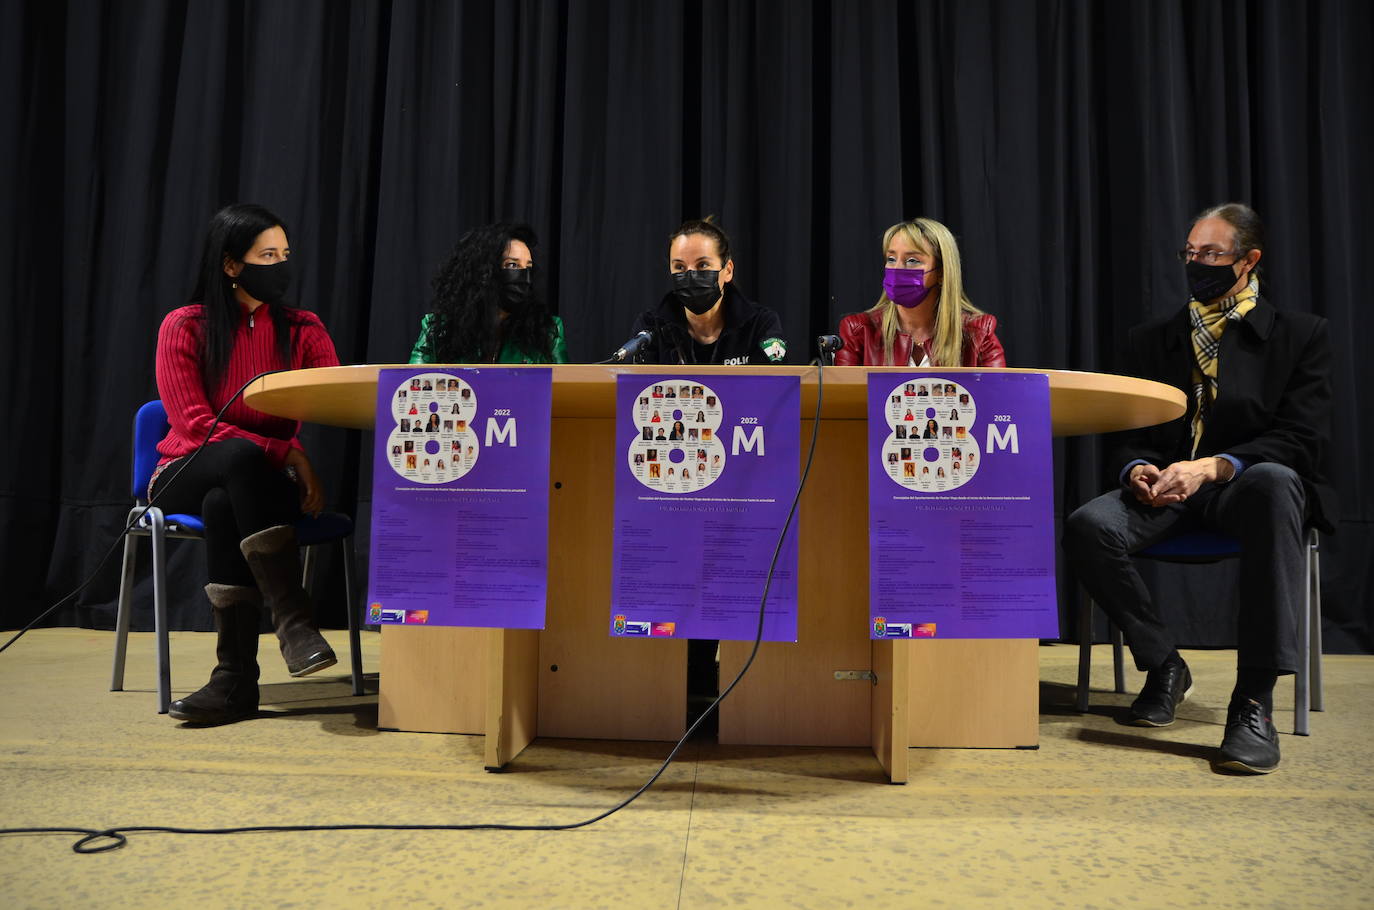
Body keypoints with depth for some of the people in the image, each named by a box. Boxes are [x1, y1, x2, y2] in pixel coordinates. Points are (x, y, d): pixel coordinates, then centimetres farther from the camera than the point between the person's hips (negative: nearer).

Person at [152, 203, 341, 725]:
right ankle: (292, 618, -39)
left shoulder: (303, 330, 4)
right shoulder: (185, 327, -4)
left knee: (224, 505, -35)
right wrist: (286, 453, -23)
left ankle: (235, 678, -32)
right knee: (241, 453, -36)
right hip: (186, 476, -1)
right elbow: (195, 425, -13)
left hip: (256, 484, 1)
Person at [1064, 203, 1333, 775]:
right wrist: (1137, 470, -15)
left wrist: (1213, 466, -24)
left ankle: (1254, 700, -36)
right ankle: (1163, 666, -4)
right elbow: (1129, 436, 12)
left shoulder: (1300, 335, 7)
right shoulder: (1152, 341, 17)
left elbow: (1304, 439, -6)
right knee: (1087, 528, -29)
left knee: (1274, 482, -40)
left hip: (1243, 488, -2)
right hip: (1166, 489, 3)